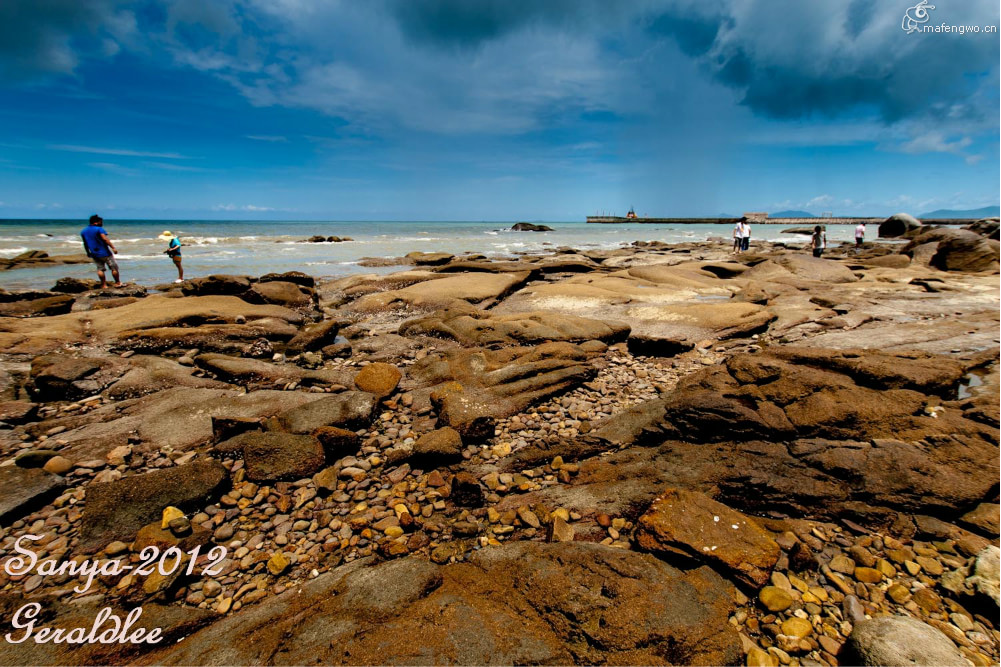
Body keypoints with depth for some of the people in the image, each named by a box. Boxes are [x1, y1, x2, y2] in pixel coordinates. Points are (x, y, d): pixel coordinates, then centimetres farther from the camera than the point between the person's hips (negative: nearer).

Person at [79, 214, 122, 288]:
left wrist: (88, 253, 26)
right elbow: (105, 239, -23)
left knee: (100, 269, 10)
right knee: (114, 267, 4)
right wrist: (113, 248, -27)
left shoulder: (83, 231, 12)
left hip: (94, 254, 6)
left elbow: (85, 243, 17)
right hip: (105, 253, -6)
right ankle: (117, 283, 7)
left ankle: (104, 285, 7)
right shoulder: (99, 229, -10)